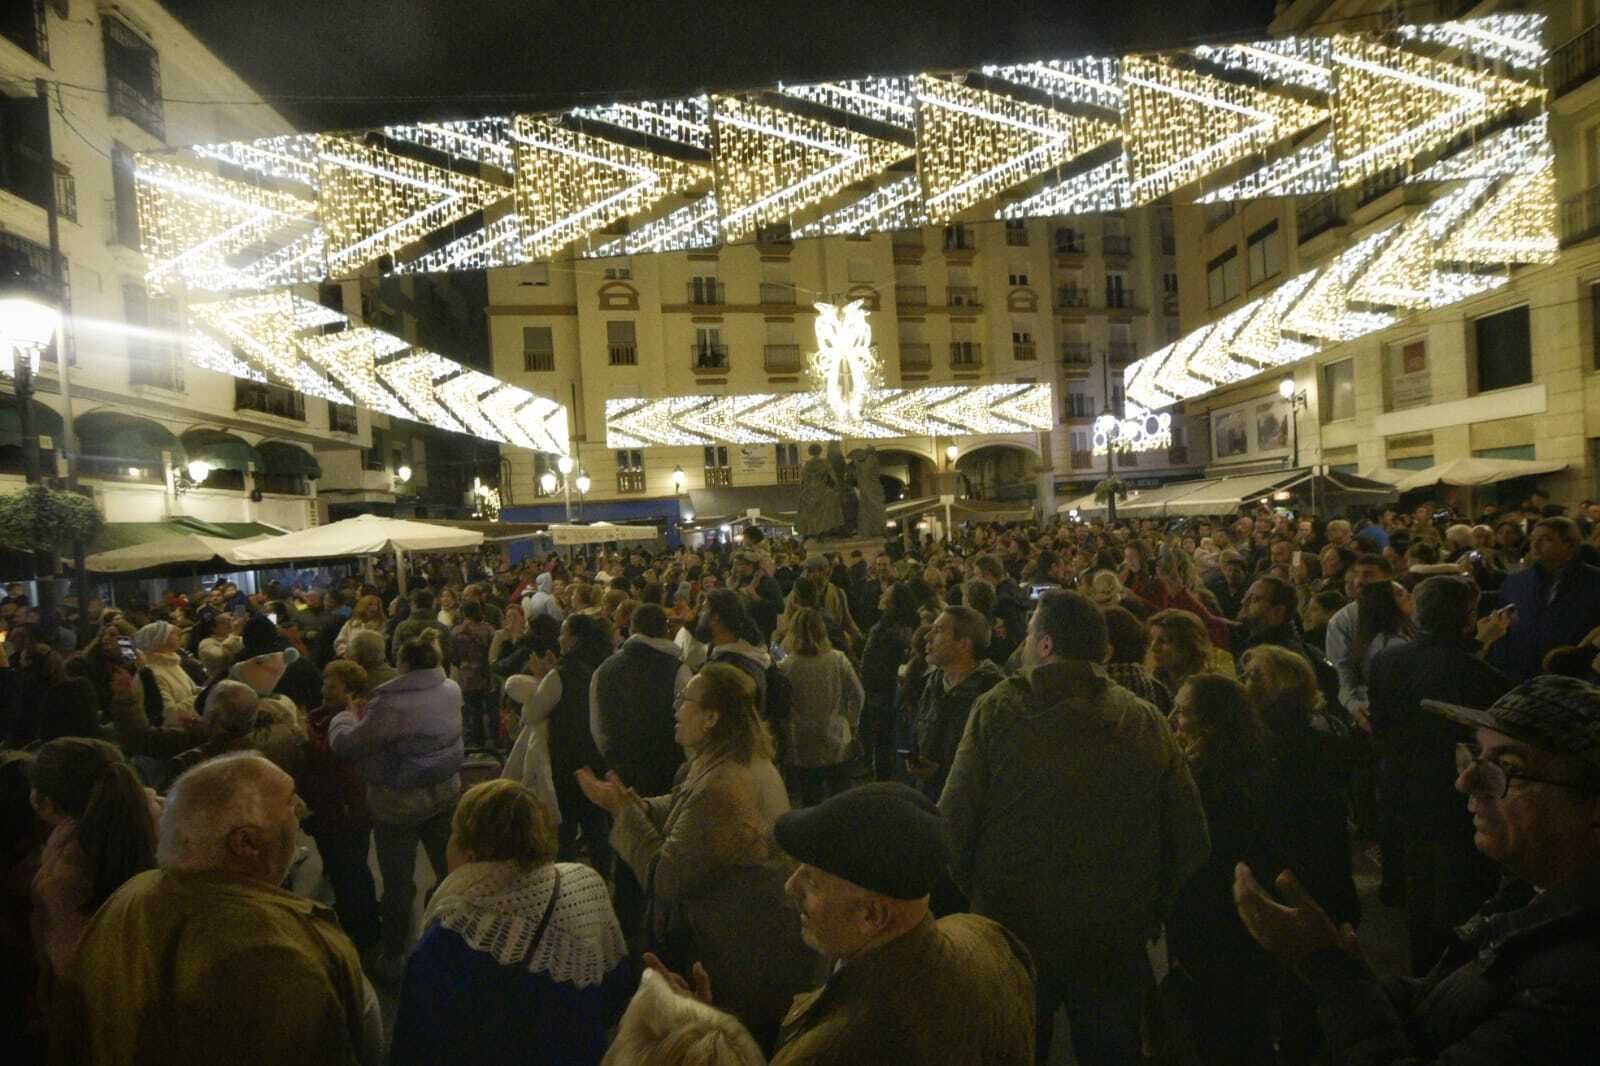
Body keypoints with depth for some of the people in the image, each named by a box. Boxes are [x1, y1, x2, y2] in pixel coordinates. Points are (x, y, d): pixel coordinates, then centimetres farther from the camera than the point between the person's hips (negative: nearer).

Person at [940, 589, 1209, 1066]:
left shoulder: (997, 709, -18)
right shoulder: (1145, 719, -10)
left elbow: (954, 825, -18)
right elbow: (1190, 837, -6)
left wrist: (976, 897, 0)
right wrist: (1153, 912, 9)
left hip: (1013, 933, -2)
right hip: (1117, 939, 2)